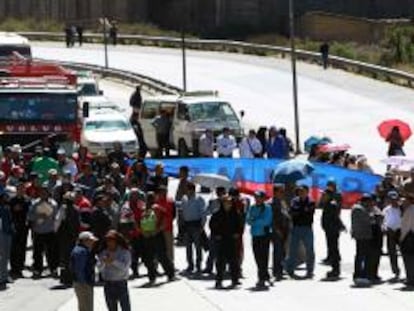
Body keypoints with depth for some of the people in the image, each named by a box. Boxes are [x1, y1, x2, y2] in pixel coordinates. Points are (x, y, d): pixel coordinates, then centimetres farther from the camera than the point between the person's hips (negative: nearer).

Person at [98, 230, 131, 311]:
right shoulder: (104, 253, 5)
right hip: (108, 284, 4)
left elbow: (125, 266, -17)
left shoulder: (124, 252, -4)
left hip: (121, 283, -4)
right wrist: (103, 262, -25)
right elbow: (99, 268, -5)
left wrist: (114, 261, -29)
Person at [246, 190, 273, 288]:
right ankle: (265, 275, 22)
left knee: (263, 257, -7)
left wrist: (254, 222, -7)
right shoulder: (252, 208, 12)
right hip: (255, 235, 5)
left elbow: (266, 221, -12)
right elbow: (248, 220, 6)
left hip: (264, 235, -5)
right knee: (257, 257, 7)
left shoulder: (267, 208, -4)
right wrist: (259, 222, -11)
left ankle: (262, 279, -5)